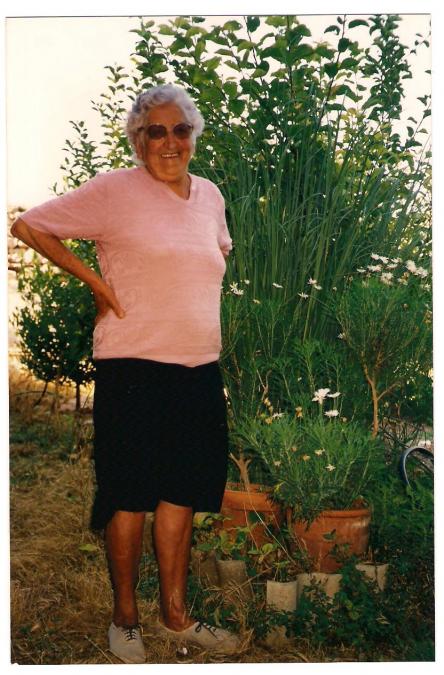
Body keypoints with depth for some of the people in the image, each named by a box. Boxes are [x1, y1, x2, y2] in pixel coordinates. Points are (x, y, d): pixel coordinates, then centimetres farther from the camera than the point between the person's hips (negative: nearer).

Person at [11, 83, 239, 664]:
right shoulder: (113, 190, -6)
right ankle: (125, 619, 23)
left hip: (200, 368, 6)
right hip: (134, 369, -6)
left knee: (181, 491, 13)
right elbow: (28, 226, -5)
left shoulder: (210, 195, 12)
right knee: (130, 496, 5)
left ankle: (175, 615, 29)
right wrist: (95, 281, -8)